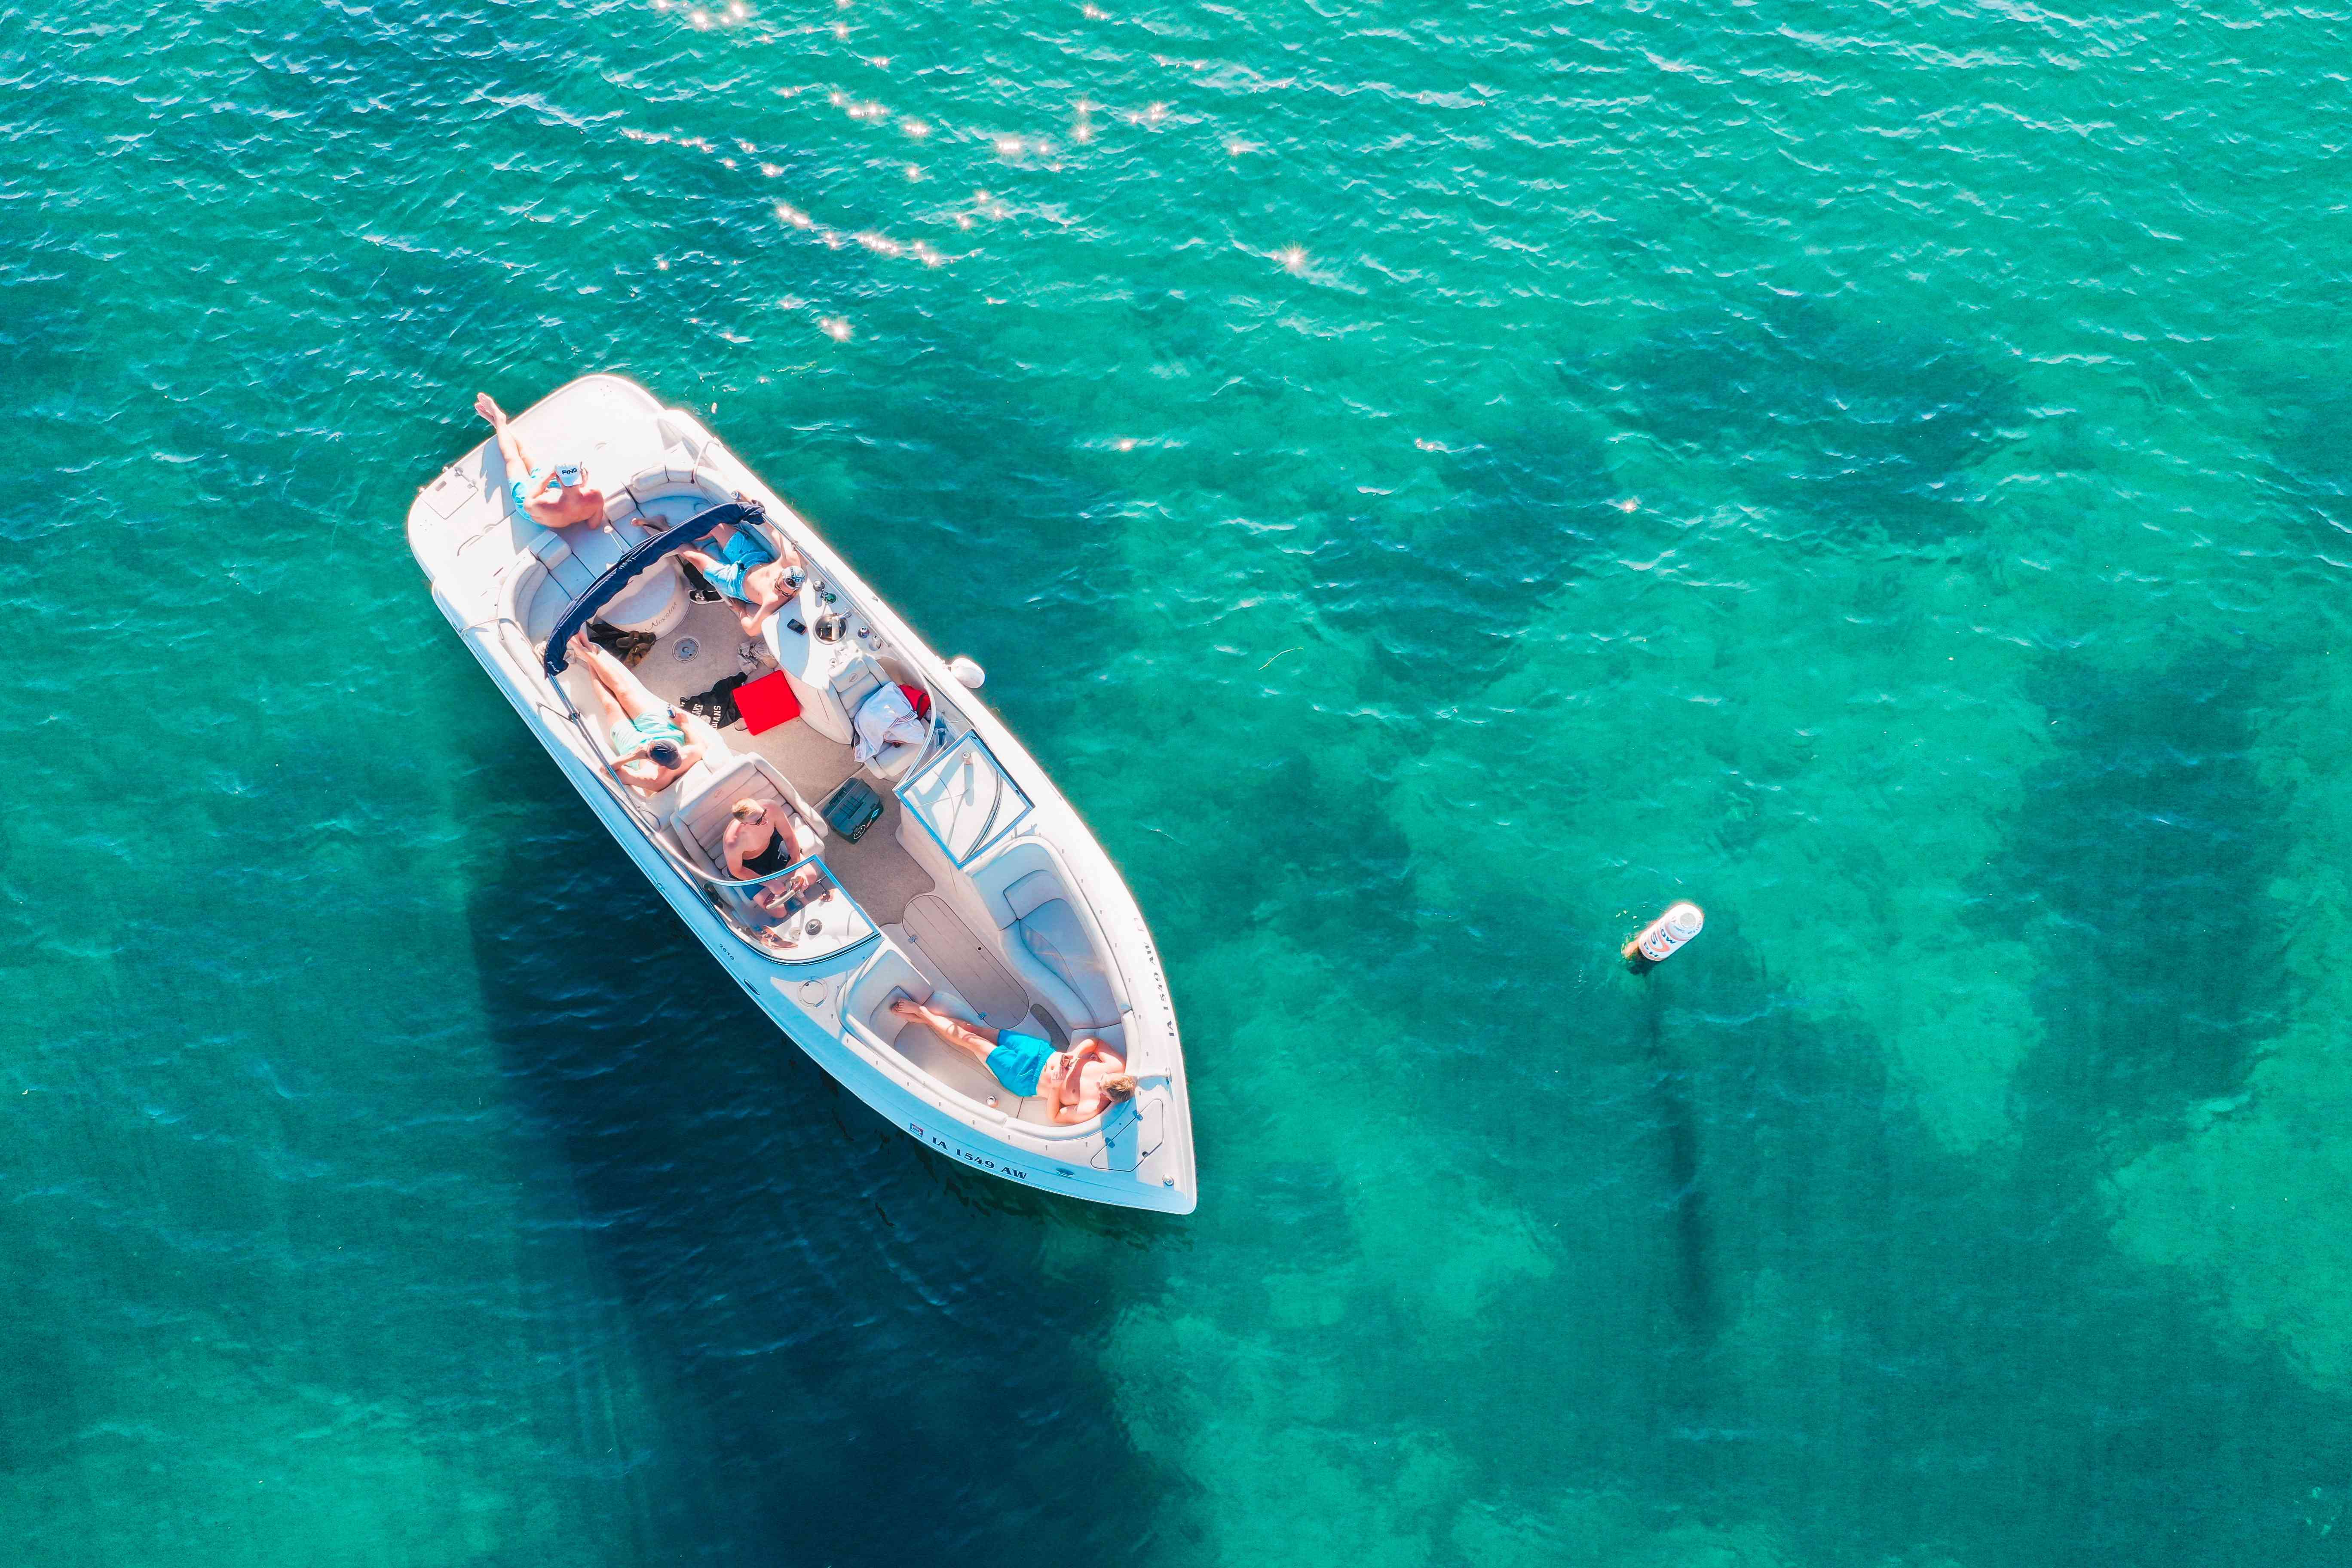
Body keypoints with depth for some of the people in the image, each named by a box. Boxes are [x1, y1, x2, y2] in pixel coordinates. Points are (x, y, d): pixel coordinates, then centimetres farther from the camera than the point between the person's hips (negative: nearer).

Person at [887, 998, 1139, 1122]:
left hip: (1025, 1079, -5)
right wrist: (1075, 1053, -21)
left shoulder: (1090, 1110, -29)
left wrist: (1055, 1087, -32)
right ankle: (921, 1016, 28)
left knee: (970, 1040, 0)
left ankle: (922, 1012, 22)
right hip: (1043, 1051, 5)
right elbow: (1094, 1042, -3)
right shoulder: (1117, 1064, -18)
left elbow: (1054, 1116, -18)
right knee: (972, 1029, 8)